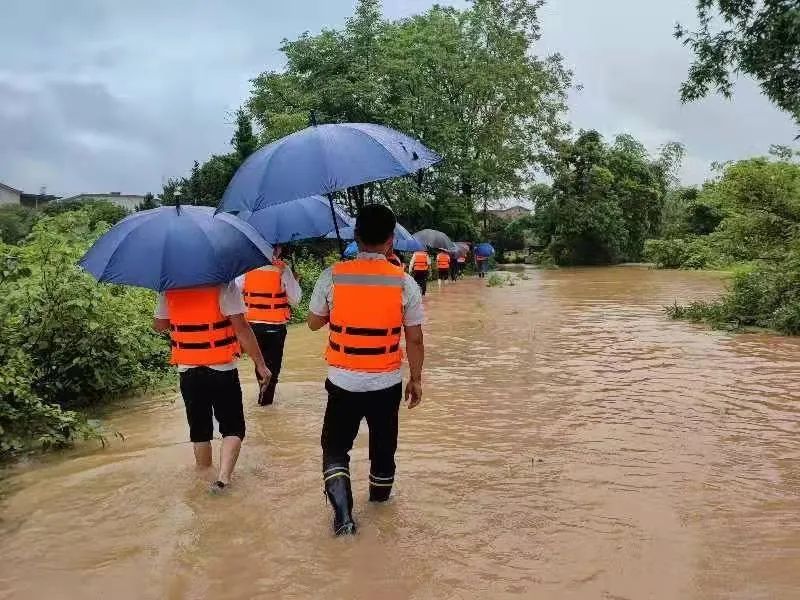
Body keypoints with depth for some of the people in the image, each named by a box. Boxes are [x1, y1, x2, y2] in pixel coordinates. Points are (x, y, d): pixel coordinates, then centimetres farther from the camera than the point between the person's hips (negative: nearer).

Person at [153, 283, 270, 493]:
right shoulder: (223, 283, -13)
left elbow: (159, 324, 9)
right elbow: (241, 327, -16)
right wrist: (260, 364, -11)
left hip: (188, 371, 4)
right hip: (222, 371, -3)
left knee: (199, 430, 18)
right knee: (233, 428, 9)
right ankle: (223, 476, -8)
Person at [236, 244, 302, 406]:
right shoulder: (282, 270, -12)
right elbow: (295, 300, -8)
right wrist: (295, 282, 7)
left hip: (253, 324, 3)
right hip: (275, 326, -3)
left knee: (259, 361, 21)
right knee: (273, 363, 14)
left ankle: (263, 393, 32)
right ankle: (266, 398, 17)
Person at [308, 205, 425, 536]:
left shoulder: (332, 276, -10)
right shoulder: (404, 282, -10)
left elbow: (314, 322, 3)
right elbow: (415, 339, -5)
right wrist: (416, 379, 7)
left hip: (343, 381, -1)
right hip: (387, 383, 1)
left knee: (335, 446, 13)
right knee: (383, 442, 22)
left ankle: (343, 511, -1)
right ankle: (380, 493, 43)